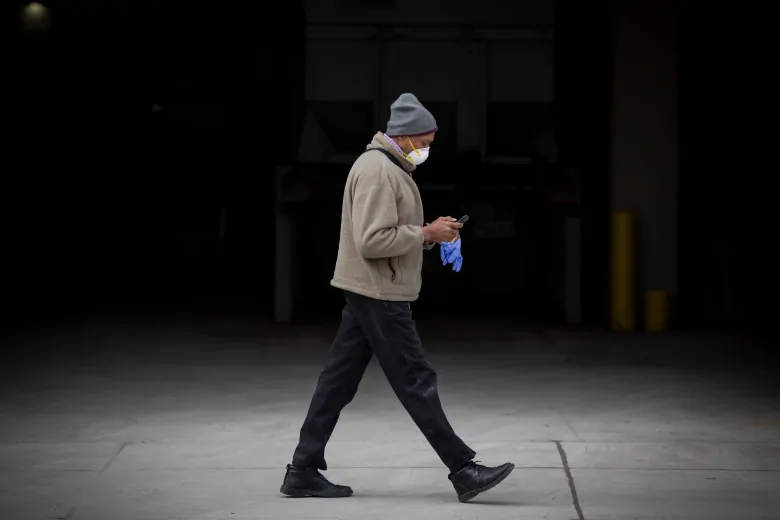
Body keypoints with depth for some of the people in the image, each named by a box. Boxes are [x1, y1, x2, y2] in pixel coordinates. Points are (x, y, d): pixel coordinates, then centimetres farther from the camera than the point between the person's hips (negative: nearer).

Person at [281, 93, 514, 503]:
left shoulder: (390, 167, 17)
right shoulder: (376, 170, -16)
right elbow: (372, 241, -23)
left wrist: (429, 233, 7)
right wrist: (427, 233, -16)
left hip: (368, 294, 10)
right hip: (380, 295, -10)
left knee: (338, 381, 9)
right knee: (416, 381, -5)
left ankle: (303, 472, 13)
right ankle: (463, 471, -1)